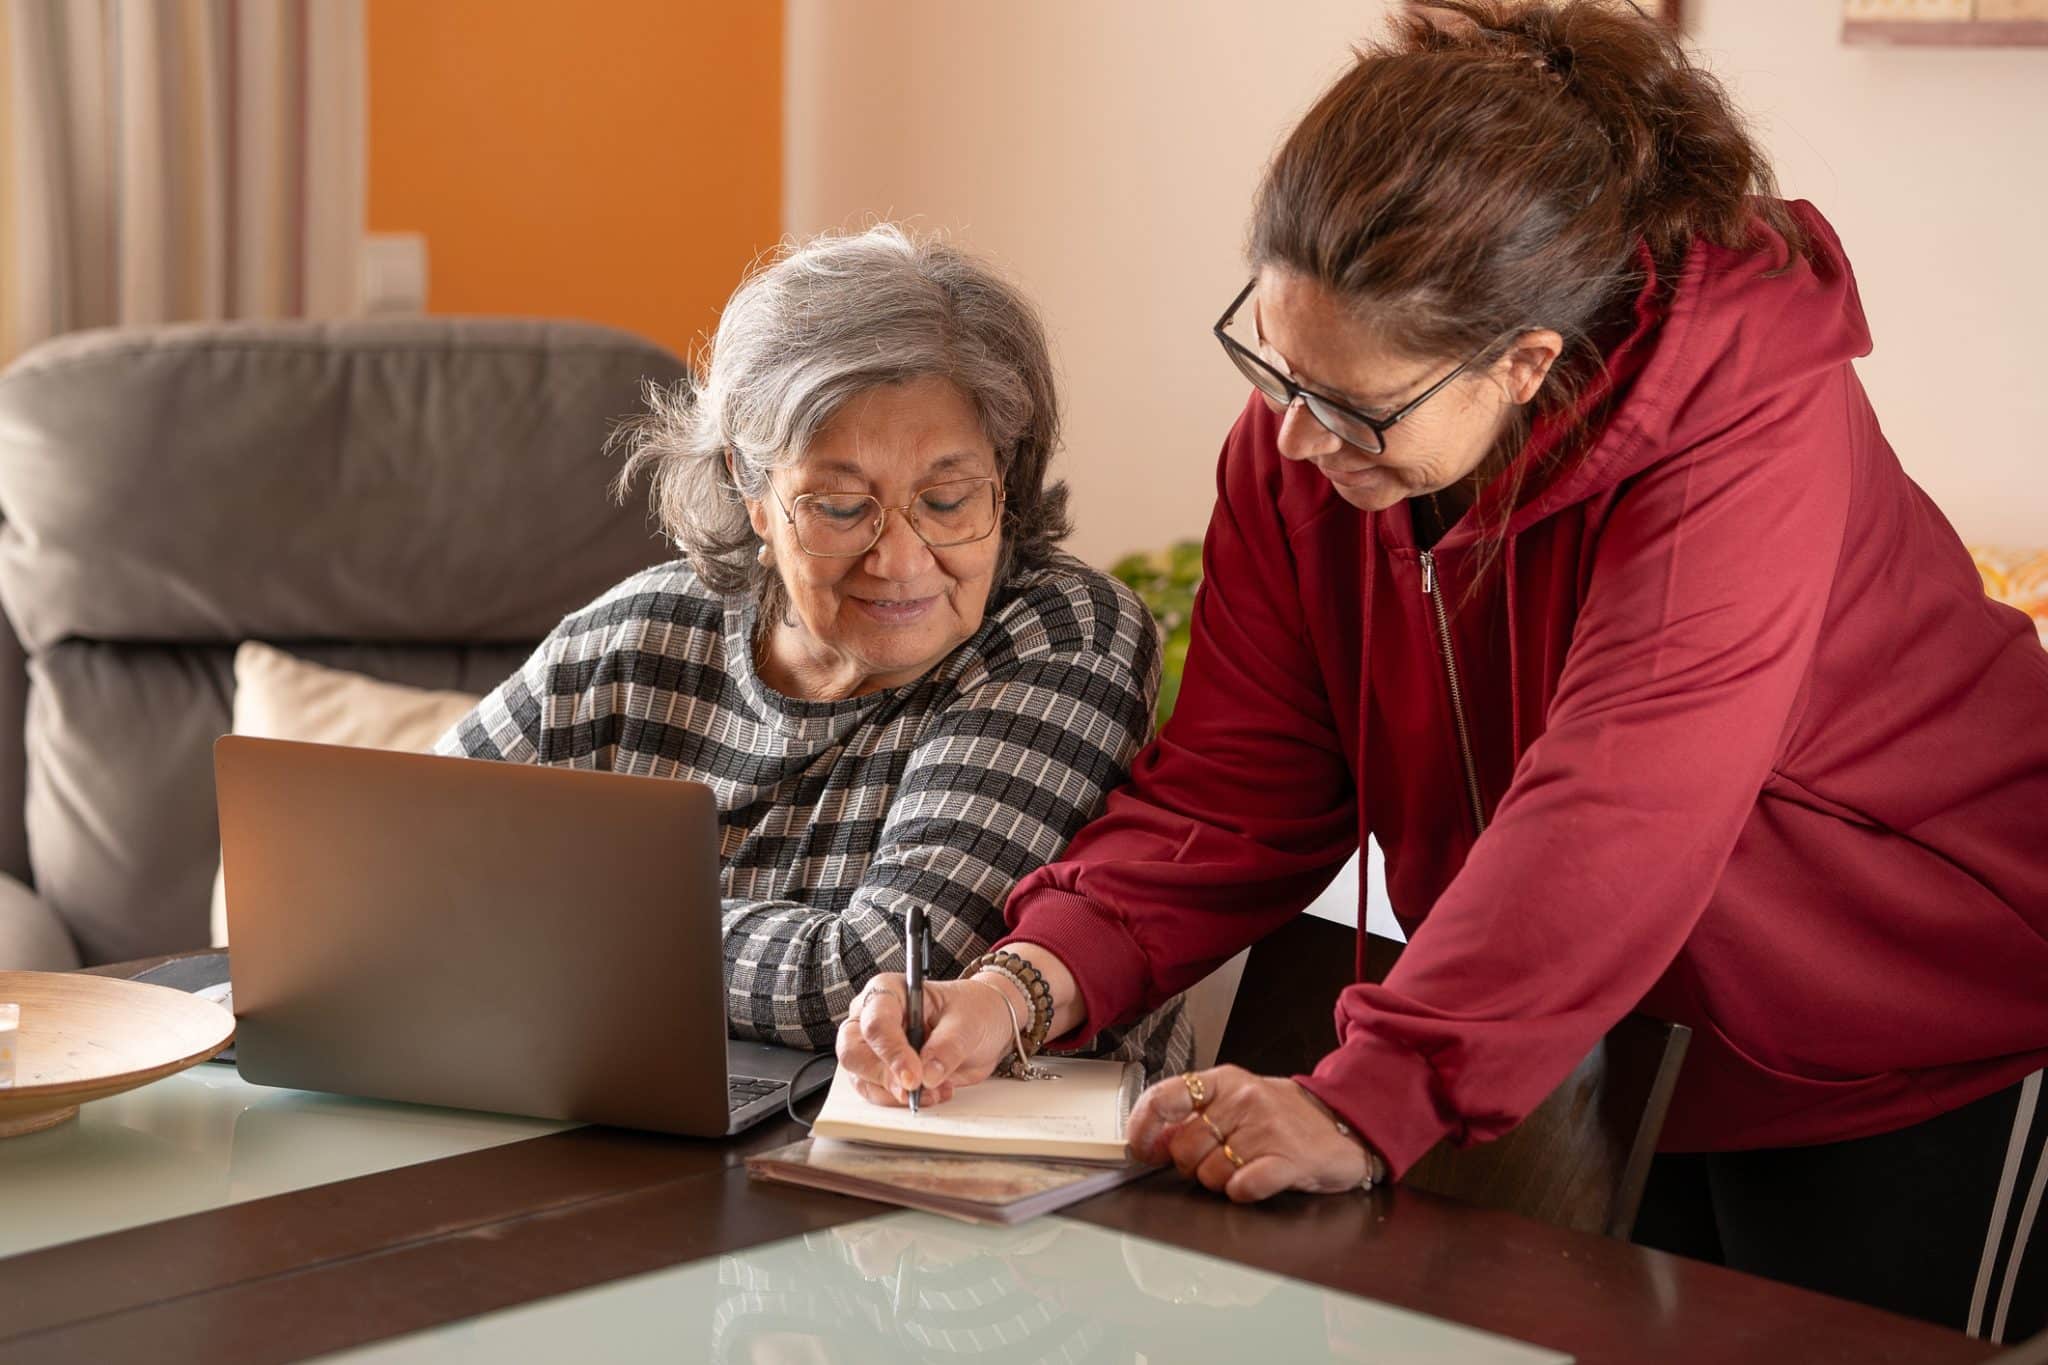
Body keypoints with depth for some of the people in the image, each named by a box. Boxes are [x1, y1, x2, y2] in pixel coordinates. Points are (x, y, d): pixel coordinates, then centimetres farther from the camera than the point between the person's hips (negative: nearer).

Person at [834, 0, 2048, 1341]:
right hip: (1623, 1061, 6)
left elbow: (1614, 816, -39)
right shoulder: (1303, 439, -10)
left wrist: (1367, 1100, -46)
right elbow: (1235, 786, -9)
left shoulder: (1745, 422, -30)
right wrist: (1034, 981, -26)